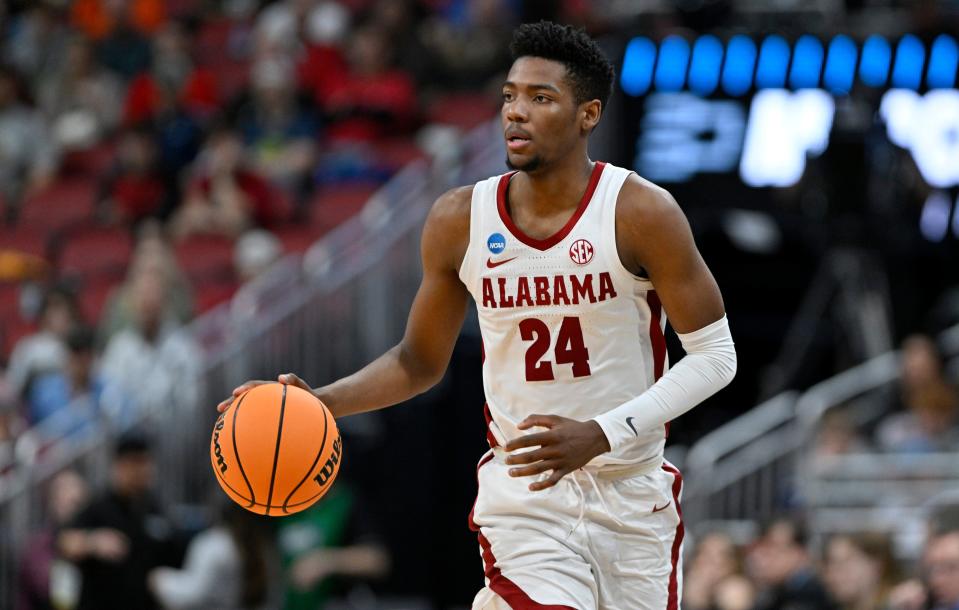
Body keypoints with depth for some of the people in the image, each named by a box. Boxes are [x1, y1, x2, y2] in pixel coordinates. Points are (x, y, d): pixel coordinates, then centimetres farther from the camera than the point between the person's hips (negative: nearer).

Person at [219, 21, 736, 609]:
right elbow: (421, 362, 11)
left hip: (633, 494, 0)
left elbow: (715, 355, -10)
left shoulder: (640, 213, -12)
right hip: (522, 497, 0)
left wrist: (599, 436, -21)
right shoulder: (460, 220, -2)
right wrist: (321, 401, -6)